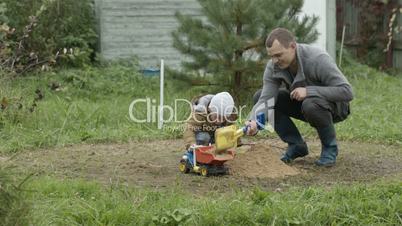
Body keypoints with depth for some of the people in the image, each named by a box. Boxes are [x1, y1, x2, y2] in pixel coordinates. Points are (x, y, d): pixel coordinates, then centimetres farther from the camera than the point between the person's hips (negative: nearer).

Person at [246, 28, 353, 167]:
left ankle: (330, 146, -10)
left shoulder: (318, 59, -31)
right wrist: (254, 122, -44)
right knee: (259, 96, -11)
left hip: (334, 105, -6)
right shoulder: (273, 66, -15)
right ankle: (296, 145, -2)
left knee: (310, 104, -40)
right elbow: (266, 99, -23)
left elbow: (347, 92, -33)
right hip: (302, 102, 6)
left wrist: (308, 91, -37)